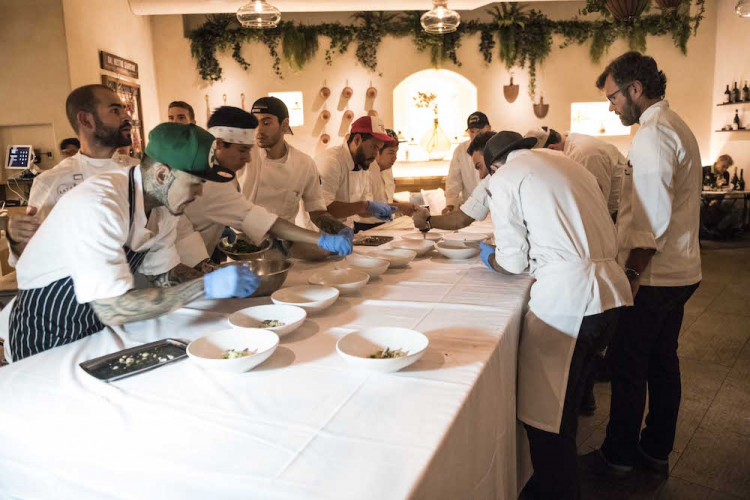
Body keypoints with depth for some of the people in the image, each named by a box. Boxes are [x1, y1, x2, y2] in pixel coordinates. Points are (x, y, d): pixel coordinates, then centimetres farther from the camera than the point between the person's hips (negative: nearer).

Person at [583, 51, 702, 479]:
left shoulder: (653, 134, -17)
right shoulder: (676, 126, 15)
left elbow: (651, 218, -23)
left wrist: (632, 273, -20)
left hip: (652, 275, -10)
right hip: (678, 272, 10)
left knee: (629, 367, 3)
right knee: (662, 363, 17)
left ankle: (619, 455, 18)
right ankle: (656, 450, 31)